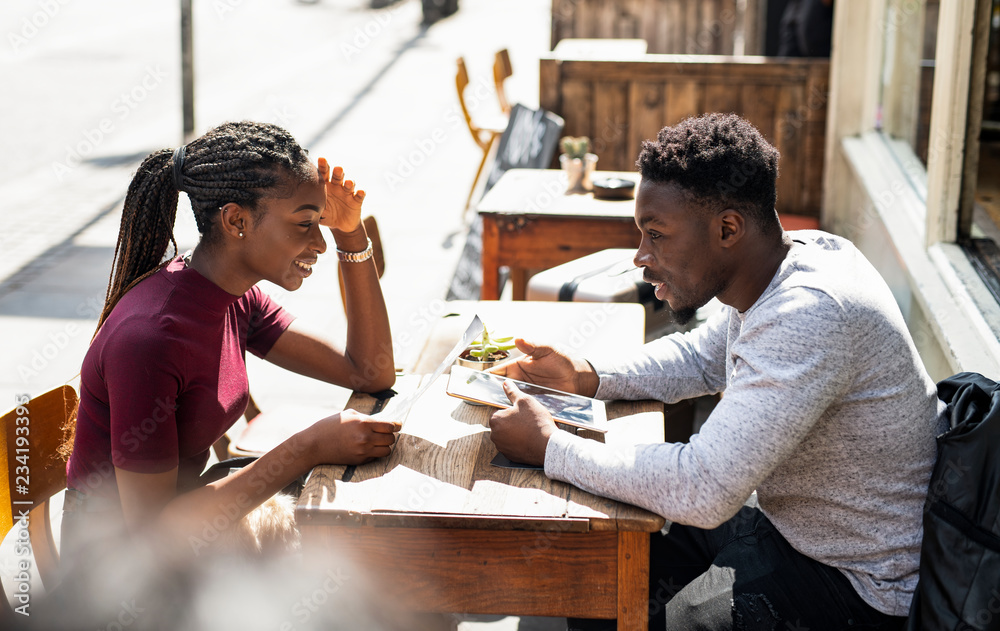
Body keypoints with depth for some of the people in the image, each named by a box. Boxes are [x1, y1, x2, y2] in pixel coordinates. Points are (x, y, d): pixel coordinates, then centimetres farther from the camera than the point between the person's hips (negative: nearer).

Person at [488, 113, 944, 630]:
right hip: (786, 520, 9)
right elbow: (704, 357, 17)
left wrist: (550, 449, -24)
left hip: (851, 585, -9)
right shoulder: (792, 256, -2)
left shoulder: (810, 315, -33)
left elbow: (704, 489, -35)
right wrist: (584, 377, 1)